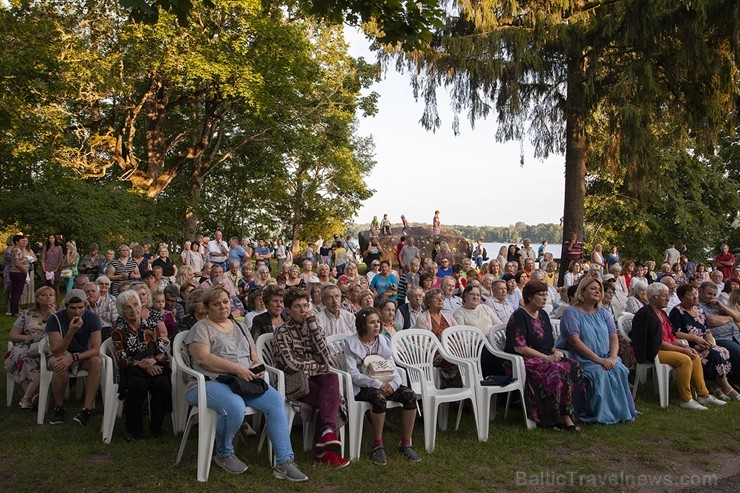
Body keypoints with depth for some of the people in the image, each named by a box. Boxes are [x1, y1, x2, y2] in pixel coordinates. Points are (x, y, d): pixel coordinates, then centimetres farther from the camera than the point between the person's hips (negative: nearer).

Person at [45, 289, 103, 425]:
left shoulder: (92, 318, -17)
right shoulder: (55, 319, -20)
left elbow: (96, 349, -22)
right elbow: (56, 352, -26)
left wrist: (73, 357, -37)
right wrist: (71, 332, -41)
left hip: (84, 355, 1)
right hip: (62, 355, -1)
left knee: (97, 361, -31)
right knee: (60, 365, -36)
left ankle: (86, 409, -28)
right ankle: (59, 407, -14)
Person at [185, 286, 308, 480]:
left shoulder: (240, 328, 23)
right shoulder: (201, 328, 4)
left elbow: (254, 356, 20)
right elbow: (202, 358, -13)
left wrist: (257, 366, -6)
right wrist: (236, 368, -20)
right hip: (211, 382, -6)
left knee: (276, 401, -20)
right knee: (235, 406, -37)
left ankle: (284, 462, -19)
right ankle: (223, 454, -6)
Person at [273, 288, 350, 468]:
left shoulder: (313, 327, 16)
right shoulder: (283, 332, 2)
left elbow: (326, 359, 0)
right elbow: (290, 364, -13)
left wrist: (313, 325, -5)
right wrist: (318, 367, -1)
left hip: (315, 378, 4)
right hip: (295, 381, -4)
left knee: (332, 378, -31)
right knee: (330, 400, -28)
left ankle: (327, 432, -35)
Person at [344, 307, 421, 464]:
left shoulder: (384, 341, 12)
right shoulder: (351, 343, -4)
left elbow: (392, 367, 8)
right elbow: (353, 373, -11)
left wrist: (393, 383, -15)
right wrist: (377, 384, -22)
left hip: (384, 384, 5)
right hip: (362, 387, -5)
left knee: (410, 395, -22)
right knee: (379, 397, -37)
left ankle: (405, 444, -12)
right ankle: (377, 445, -21)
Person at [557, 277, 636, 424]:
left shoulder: (603, 313, 16)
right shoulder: (571, 312, -4)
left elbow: (614, 338, 9)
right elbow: (575, 341, -14)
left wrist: (612, 357, -11)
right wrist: (598, 360, -19)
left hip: (606, 359, 5)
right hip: (583, 361, -5)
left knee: (620, 370, -23)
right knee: (600, 373, -31)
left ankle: (620, 411, -12)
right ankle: (602, 414, -17)